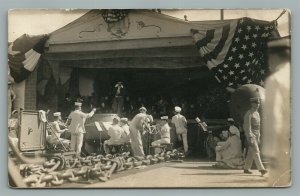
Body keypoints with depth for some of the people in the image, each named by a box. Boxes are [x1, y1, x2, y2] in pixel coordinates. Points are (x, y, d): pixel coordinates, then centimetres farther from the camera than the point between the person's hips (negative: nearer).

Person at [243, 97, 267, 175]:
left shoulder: (257, 113, 14)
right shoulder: (248, 114, -15)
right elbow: (247, 127, -18)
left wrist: (258, 138, 18)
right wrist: (249, 139, -22)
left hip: (256, 135, 9)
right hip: (251, 135, -9)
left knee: (251, 153, 10)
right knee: (256, 152, -12)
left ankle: (246, 169, 17)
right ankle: (261, 169, -15)